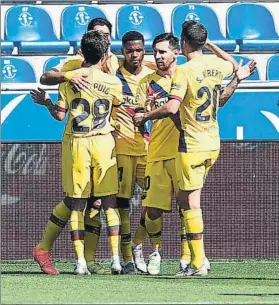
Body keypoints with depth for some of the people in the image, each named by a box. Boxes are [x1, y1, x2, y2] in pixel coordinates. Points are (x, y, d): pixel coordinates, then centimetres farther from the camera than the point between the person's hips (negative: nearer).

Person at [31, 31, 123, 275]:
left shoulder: (69, 79, -2)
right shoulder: (113, 83, -3)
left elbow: (59, 115, -1)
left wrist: (45, 102, 18)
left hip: (75, 143, 1)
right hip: (103, 143, 0)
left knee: (77, 202, 3)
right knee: (109, 200, 6)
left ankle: (80, 261, -2)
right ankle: (115, 258, -1)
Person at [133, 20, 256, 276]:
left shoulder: (184, 71, -15)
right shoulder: (215, 65, 5)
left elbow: (171, 107, -25)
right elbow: (233, 65, 31)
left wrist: (144, 117, -11)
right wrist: (210, 45, 36)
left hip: (191, 145, -7)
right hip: (213, 143, 7)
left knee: (191, 202, -4)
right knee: (183, 198, 16)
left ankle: (198, 263, -6)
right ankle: (197, 256, 13)